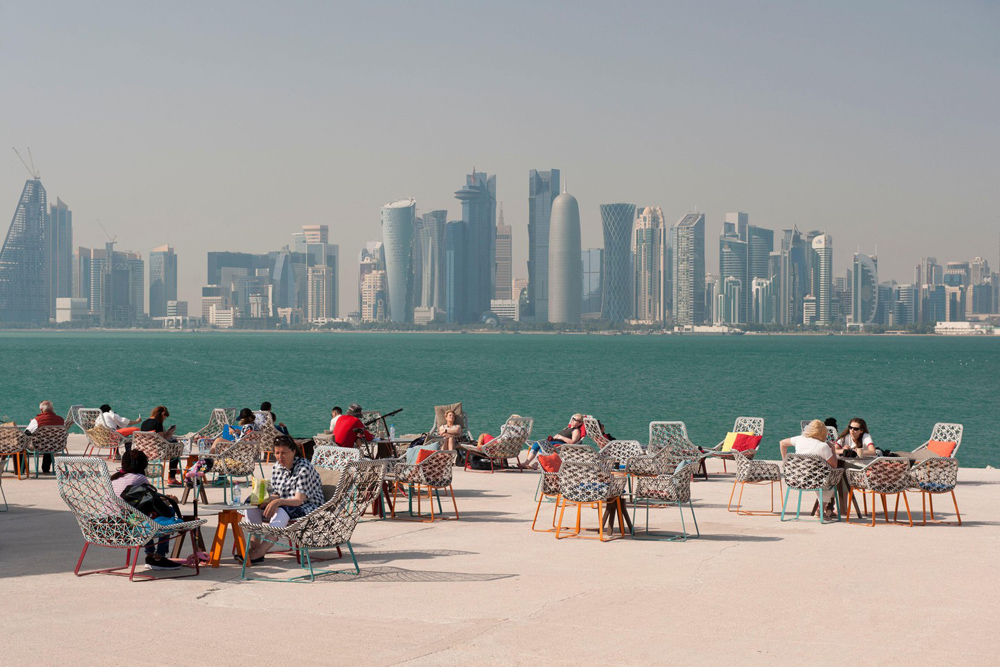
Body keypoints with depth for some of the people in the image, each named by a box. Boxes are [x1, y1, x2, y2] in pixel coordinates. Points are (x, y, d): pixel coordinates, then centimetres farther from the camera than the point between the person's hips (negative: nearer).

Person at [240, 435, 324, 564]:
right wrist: (269, 500, -17)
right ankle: (254, 546, -25)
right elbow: (276, 494, 8)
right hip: (284, 506, 8)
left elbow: (299, 500, -23)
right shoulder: (277, 467, 6)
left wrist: (279, 501, -40)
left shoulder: (304, 468, -17)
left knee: (281, 511, -39)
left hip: (308, 508, -8)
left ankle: (259, 552, -45)